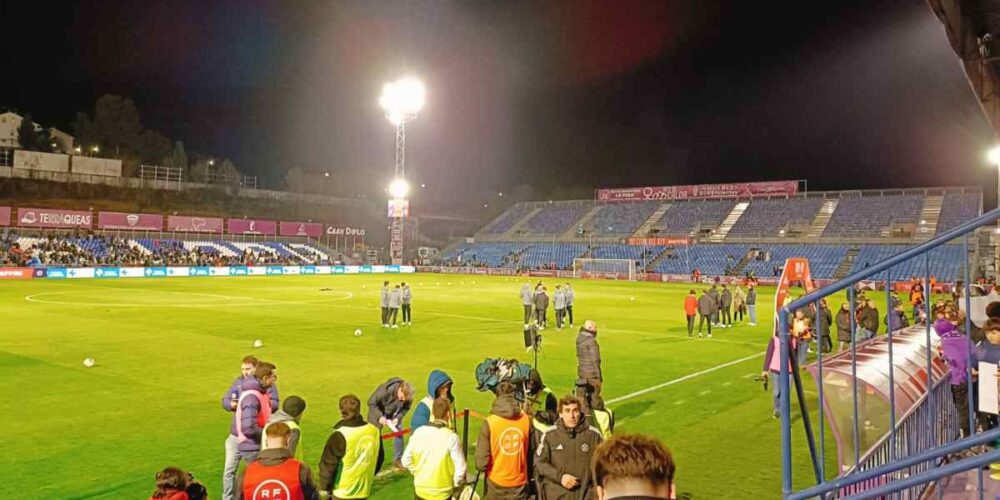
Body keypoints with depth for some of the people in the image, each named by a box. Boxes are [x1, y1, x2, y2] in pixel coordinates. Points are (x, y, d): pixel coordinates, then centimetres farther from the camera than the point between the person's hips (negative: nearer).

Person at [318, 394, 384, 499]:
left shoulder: (339, 436, -22)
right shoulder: (374, 431, -5)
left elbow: (328, 465, -15)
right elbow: (379, 459, 9)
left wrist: (325, 487, 0)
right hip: (364, 489, 5)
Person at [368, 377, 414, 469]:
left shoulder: (407, 396, -27)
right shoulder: (385, 390, -40)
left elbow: (405, 408, -8)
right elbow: (371, 402, -27)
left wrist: (398, 417, -24)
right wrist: (380, 416, -35)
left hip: (394, 413, 4)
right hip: (378, 411, -4)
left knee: (398, 432, -1)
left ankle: (397, 459, 14)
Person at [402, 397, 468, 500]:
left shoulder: (418, 432, -7)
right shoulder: (451, 437, -19)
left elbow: (406, 460, -1)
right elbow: (460, 468, -16)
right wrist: (456, 485, 2)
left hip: (421, 489, 4)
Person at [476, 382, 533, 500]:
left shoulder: (489, 422, -15)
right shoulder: (527, 420, -7)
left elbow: (481, 461, -15)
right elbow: (531, 451, -2)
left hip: (496, 484, -2)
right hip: (520, 484, 2)